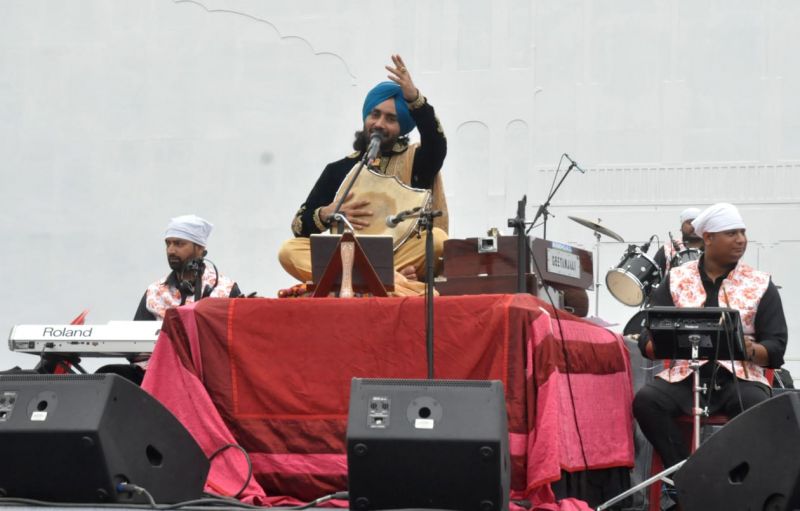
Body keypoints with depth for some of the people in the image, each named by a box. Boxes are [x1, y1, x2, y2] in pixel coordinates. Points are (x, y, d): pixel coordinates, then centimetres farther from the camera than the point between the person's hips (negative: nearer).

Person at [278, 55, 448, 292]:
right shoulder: (338, 170, 17)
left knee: (437, 238, -29)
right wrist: (327, 214, -11)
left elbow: (437, 145, -14)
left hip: (402, 258, -2)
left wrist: (414, 98, -30)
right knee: (289, 251, -24)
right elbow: (299, 226, 12)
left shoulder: (414, 161, 10)